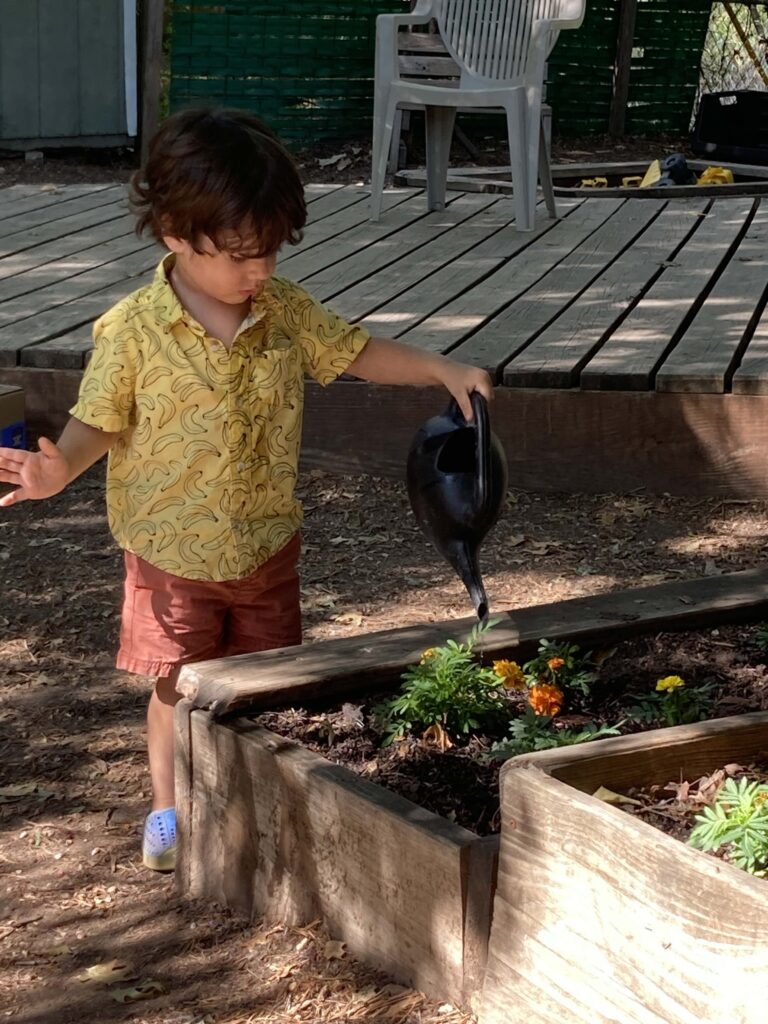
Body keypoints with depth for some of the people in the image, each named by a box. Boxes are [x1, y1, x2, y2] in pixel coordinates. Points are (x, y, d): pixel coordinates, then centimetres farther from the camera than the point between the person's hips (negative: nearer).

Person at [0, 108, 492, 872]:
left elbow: (358, 352, 5)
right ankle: (168, 810, 27)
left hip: (266, 544, 4)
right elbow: (99, 423, -11)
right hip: (172, 551, -3)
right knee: (179, 687, 8)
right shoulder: (133, 330, -17)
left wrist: (444, 371, -4)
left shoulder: (286, 312, -5)